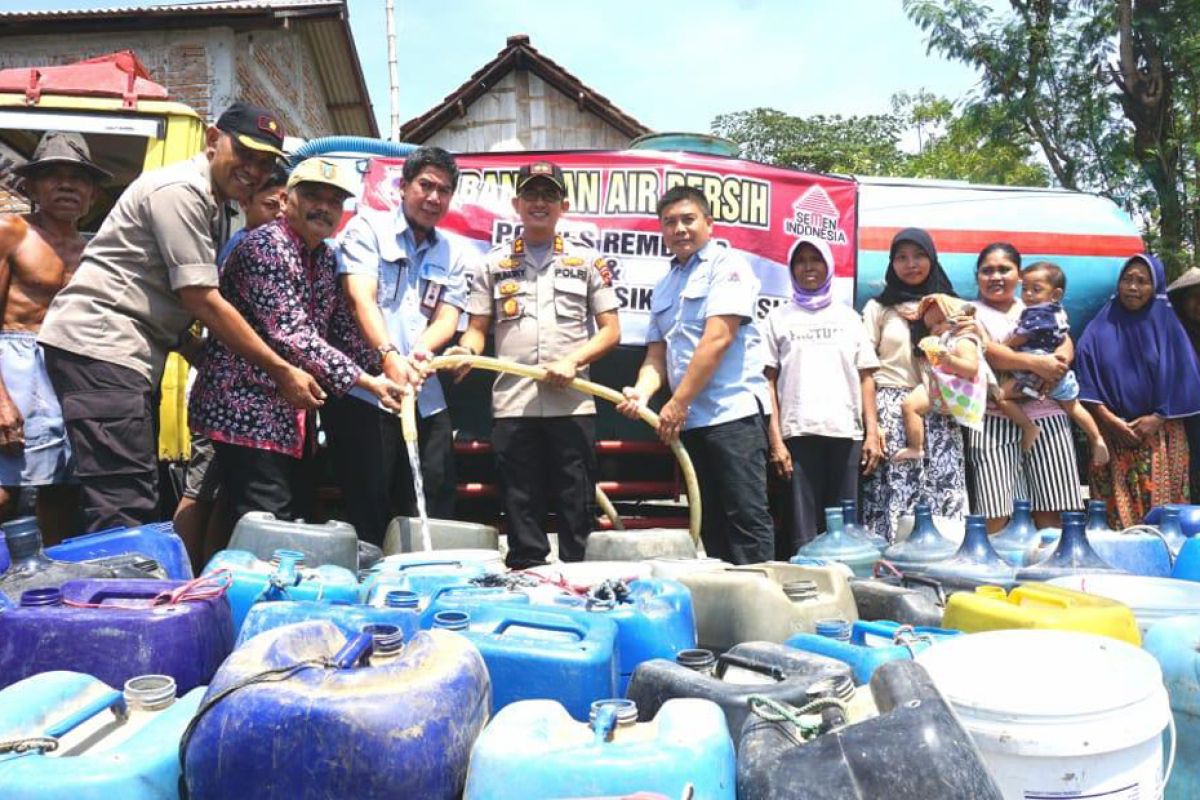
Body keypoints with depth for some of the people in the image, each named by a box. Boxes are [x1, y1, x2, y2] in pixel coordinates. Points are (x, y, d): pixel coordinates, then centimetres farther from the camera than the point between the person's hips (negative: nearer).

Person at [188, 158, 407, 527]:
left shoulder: (326, 257, 13)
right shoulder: (264, 247, -14)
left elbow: (346, 325, 11)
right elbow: (291, 335, -22)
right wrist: (367, 382, -23)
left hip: (294, 415, 9)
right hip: (248, 409, -9)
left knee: (299, 518, 13)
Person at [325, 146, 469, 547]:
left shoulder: (453, 254, 17)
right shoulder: (368, 228, 4)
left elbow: (447, 318, 5)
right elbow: (361, 299, -11)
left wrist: (420, 349, -18)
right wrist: (389, 355, -28)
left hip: (426, 400, 5)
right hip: (363, 391, -4)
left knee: (436, 516, 6)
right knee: (368, 512, 0)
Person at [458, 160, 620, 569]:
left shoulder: (588, 261, 11)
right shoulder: (493, 263, 13)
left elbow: (610, 331, 7)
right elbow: (477, 330, 11)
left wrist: (573, 361, -10)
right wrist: (466, 350, -12)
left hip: (572, 404, -1)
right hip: (512, 406, 1)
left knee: (576, 513, 3)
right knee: (520, 513, 6)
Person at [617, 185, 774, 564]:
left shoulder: (727, 266, -3)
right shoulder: (663, 287, 18)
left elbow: (717, 340, -14)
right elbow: (657, 355, 14)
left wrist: (677, 403, -14)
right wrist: (642, 393, -8)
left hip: (733, 411, -7)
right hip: (689, 421, 8)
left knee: (746, 518, -6)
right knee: (710, 524, 13)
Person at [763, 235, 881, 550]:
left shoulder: (848, 317, 16)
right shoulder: (778, 318, 10)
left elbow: (865, 378, 12)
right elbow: (769, 382, 5)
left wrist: (872, 433, 1)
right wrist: (775, 440, -5)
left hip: (846, 433, 2)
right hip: (798, 433, -2)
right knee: (803, 529, -2)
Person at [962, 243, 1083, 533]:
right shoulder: (972, 312, 9)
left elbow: (1066, 344, 7)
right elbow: (988, 352, -8)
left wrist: (1057, 362, -16)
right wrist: (1035, 362, -21)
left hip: (1047, 415, 4)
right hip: (995, 419, -4)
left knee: (1050, 511, 0)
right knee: (996, 514, -9)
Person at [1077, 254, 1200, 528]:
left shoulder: (1167, 325, 7)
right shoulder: (1100, 328, 5)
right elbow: (1086, 382, 0)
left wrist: (1157, 418, -7)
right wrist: (1110, 420, -10)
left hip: (1160, 436, 1)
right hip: (1111, 433, -1)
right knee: (1117, 512, -4)